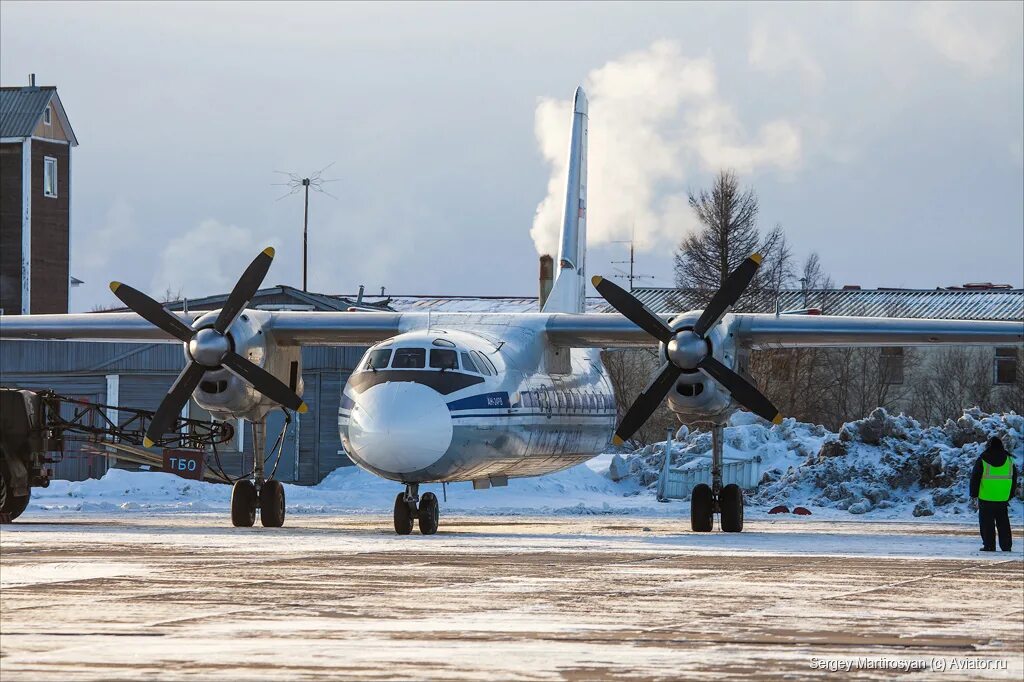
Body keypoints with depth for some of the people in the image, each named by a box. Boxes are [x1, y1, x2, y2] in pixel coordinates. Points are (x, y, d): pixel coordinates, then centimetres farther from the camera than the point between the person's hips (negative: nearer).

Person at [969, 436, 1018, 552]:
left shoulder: (982, 460, -7)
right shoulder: (1009, 460, 5)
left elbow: (975, 478, -3)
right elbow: (1014, 479, 12)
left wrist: (974, 494, 7)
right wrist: (1010, 495, 19)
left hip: (986, 498, -3)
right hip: (1003, 498, 3)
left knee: (987, 523, 2)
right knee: (1003, 523, 11)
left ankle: (989, 545, -2)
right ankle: (1006, 546, 10)